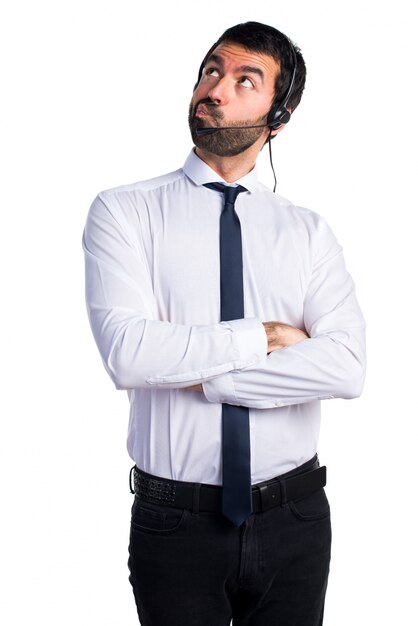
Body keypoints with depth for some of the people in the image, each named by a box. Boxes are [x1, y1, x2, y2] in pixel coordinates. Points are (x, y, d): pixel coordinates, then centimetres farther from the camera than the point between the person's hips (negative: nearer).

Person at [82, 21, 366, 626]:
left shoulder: (309, 232, 1)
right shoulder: (124, 212, -4)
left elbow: (346, 367, -14)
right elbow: (126, 352, -19)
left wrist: (197, 375, -17)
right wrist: (261, 338, -13)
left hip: (295, 520, 2)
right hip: (175, 524, -2)